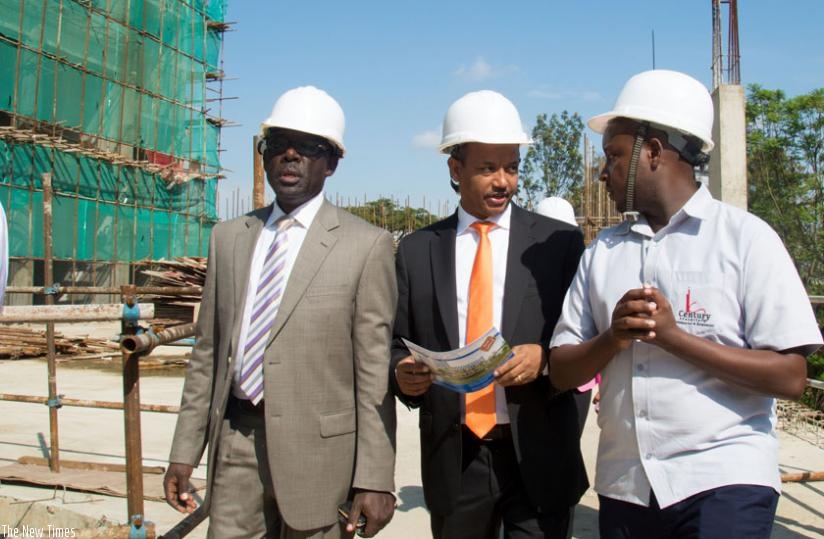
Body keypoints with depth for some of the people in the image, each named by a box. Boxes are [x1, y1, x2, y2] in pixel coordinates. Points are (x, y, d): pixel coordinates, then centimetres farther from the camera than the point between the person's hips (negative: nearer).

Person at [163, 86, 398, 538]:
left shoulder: (366, 245, -7)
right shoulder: (228, 237, 8)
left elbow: (375, 371, -9)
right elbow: (207, 352, 10)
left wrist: (375, 479, -10)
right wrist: (185, 450, 9)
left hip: (317, 449, -4)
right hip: (236, 443, 4)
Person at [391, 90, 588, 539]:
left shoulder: (559, 242, 0)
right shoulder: (416, 250, 4)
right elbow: (398, 342, 8)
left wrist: (545, 358, -17)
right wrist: (402, 372, -13)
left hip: (537, 456, -1)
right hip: (452, 457, 2)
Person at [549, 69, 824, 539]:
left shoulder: (745, 236, -5)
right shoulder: (601, 252, 6)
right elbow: (562, 371, 6)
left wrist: (674, 336, -16)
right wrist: (613, 338, -12)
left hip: (723, 478, -4)